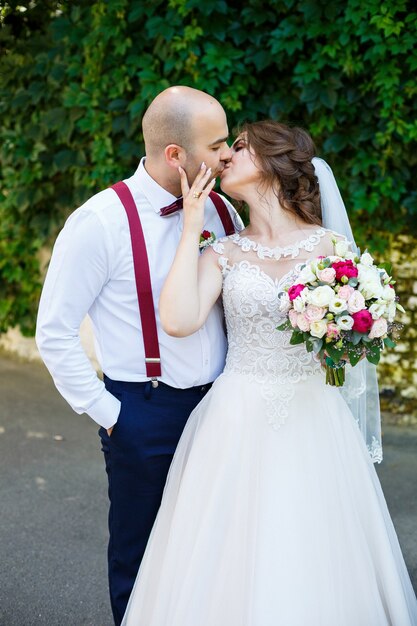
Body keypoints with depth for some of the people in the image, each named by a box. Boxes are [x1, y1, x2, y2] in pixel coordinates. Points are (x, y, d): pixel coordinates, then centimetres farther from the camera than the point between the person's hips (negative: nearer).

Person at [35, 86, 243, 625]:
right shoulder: (101, 223, -15)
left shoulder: (220, 211, 2)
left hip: (220, 407, 5)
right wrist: (106, 413, -9)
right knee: (141, 559, 14)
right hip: (144, 416, -4)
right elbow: (55, 333, -10)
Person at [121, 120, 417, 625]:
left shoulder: (328, 244, 2)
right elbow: (179, 321, -14)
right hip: (239, 422, 0)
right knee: (234, 557, 3)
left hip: (314, 418, 0)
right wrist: (192, 228, -9)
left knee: (313, 555, 6)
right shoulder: (222, 254, 4)